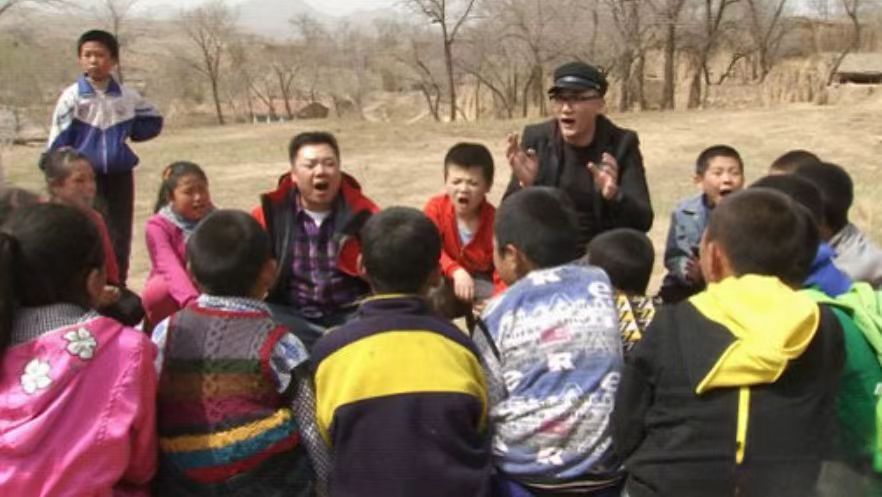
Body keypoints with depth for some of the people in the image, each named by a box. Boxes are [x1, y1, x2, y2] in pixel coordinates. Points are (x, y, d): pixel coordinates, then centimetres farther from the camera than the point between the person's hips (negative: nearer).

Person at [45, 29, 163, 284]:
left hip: (120, 175, 2)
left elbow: (154, 121, 15)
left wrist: (126, 133, 2)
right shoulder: (71, 96, -7)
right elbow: (58, 141, -5)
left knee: (120, 235, 7)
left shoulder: (128, 96, 0)